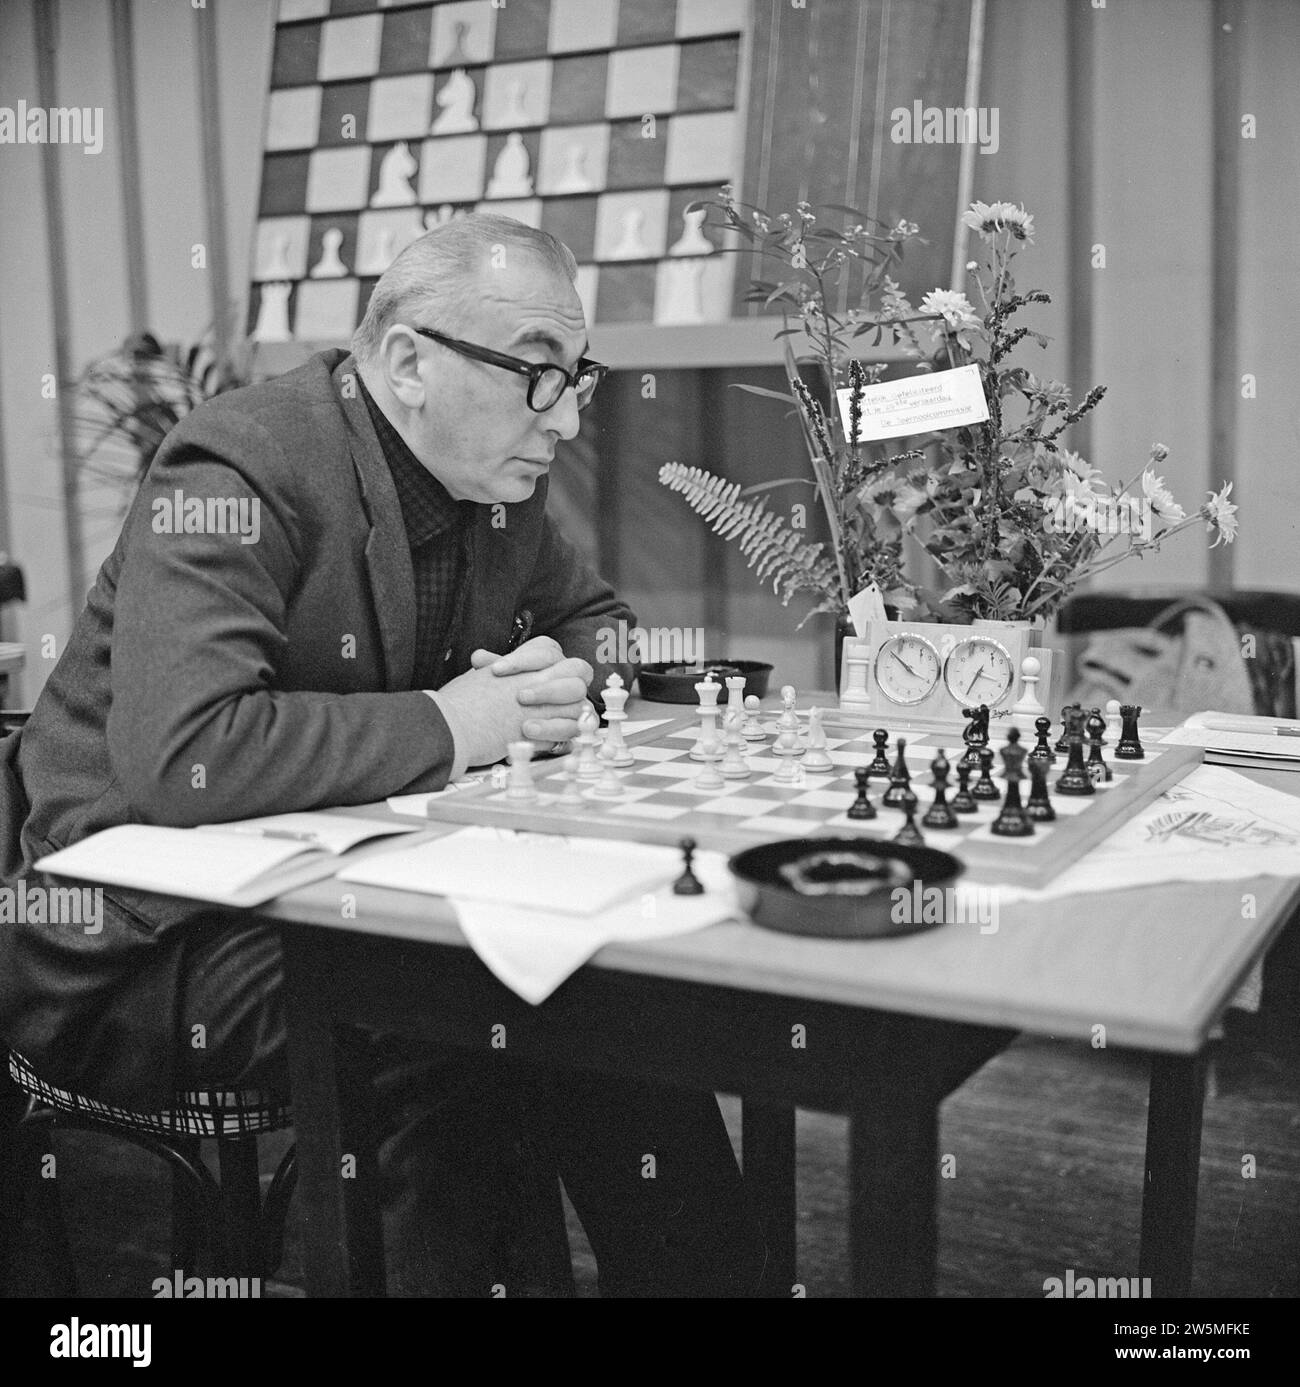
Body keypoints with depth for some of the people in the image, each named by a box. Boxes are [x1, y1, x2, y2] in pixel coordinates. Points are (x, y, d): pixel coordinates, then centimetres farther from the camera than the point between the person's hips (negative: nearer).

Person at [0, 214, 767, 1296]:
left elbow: (600, 621, 21)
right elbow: (177, 758, -34)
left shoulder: (497, 477, 4)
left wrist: (561, 682, -4)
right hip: (152, 937, -7)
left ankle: (712, 1273, 6)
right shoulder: (244, 475, -21)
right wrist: (443, 727, -25)